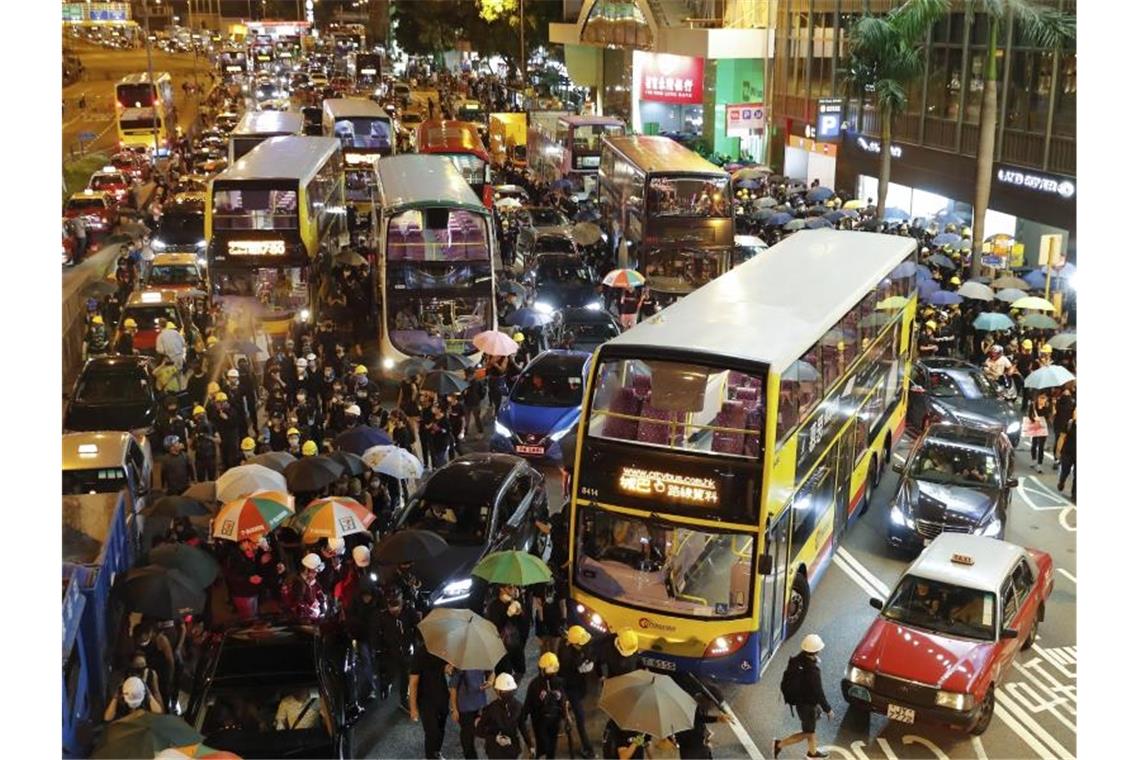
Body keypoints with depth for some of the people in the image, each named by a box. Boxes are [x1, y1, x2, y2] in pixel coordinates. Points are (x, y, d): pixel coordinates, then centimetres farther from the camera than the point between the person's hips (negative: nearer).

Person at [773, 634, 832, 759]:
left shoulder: (796, 661, -13)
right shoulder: (812, 671, -36)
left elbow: (786, 681, 1)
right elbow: (819, 693, -25)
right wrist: (828, 709, -10)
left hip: (798, 700, 8)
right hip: (807, 705, -8)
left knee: (811, 727, 28)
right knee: (807, 732, 12)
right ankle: (780, 744, 12)